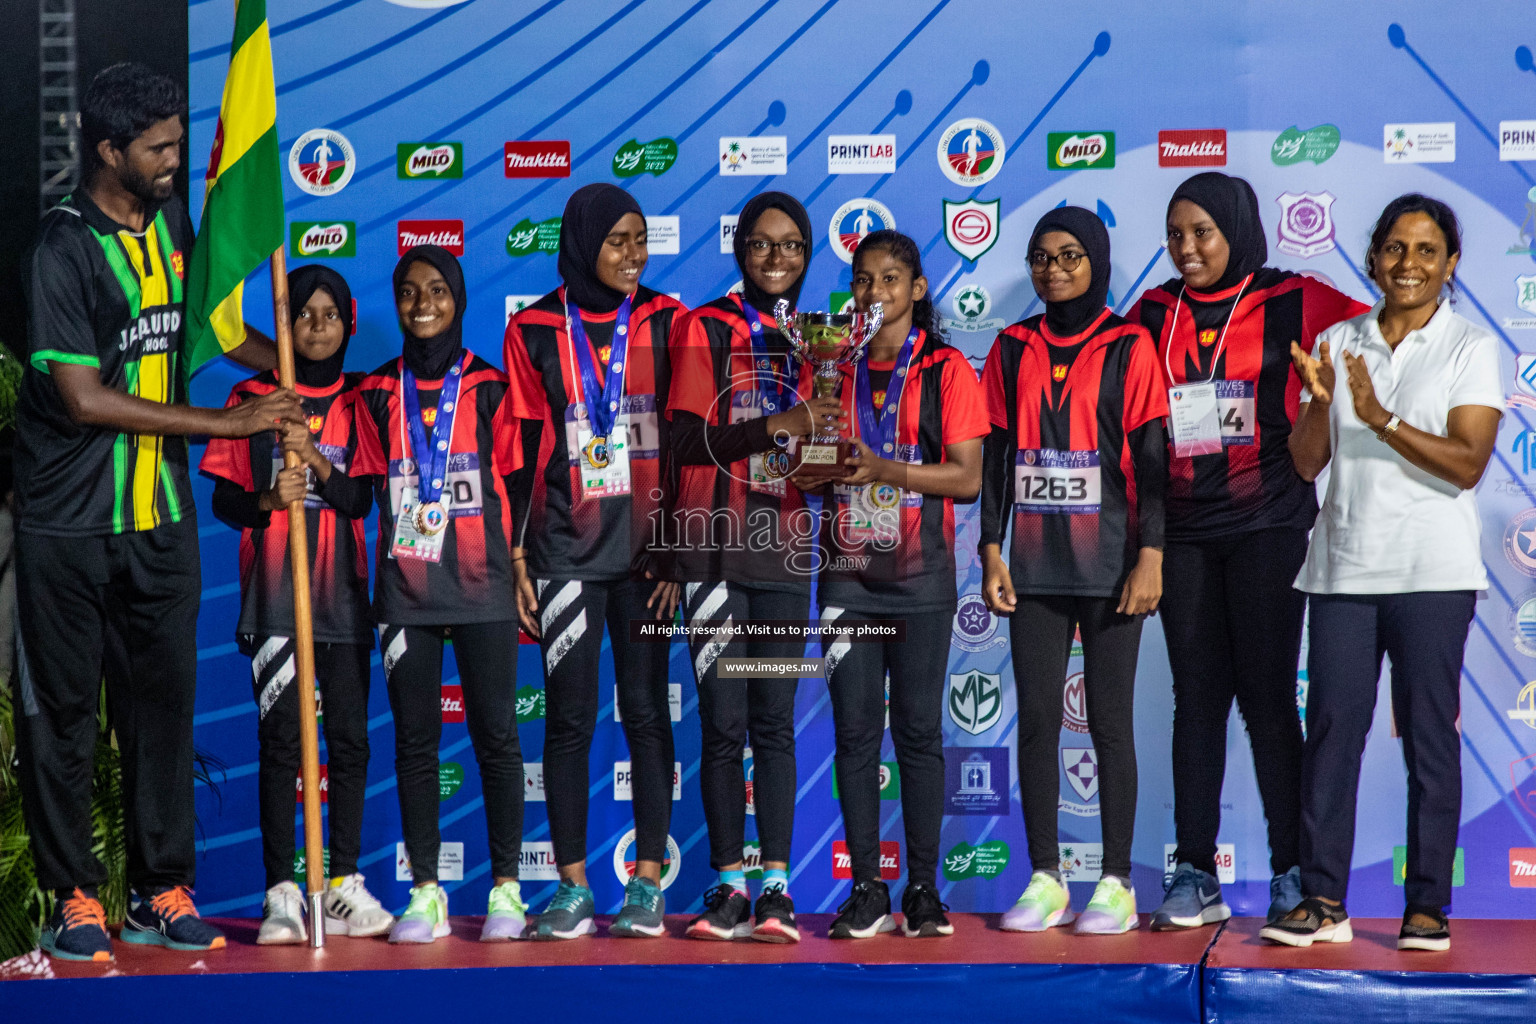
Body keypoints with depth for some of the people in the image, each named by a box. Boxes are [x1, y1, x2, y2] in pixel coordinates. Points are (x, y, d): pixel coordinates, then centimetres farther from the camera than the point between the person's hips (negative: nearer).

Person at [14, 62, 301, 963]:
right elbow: (84, 398, -18)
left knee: (163, 699, 8)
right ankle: (73, 897, 13)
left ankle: (163, 890, 17)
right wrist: (227, 423, -17)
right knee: (62, 707, 4)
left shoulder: (170, 223, 7)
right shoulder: (65, 249, -14)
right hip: (69, 523, -6)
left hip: (161, 513, 6)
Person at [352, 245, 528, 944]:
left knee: (495, 735, -1)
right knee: (414, 741, 3)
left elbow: (515, 485, 6)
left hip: (482, 586, -2)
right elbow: (366, 487, 14)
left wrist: (522, 566, 0)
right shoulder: (377, 394, 11)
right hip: (405, 590, 2)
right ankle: (426, 894, 8)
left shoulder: (489, 387, 6)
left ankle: (506, 889, 7)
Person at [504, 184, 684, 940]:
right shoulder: (535, 332, 4)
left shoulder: (667, 323, 6)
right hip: (566, 551, 0)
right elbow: (525, 452, 5)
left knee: (647, 712, 2)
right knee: (569, 717, 0)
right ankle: (573, 886, 8)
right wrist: (517, 560, 1)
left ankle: (647, 884, 8)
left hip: (646, 546, 1)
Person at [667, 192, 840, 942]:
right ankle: (729, 884, 5)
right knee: (723, 724, -3)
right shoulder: (705, 329, 2)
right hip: (717, 550, -3)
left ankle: (775, 887, 3)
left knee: (775, 721, 0)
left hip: (785, 551, 3)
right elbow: (687, 443, -8)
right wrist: (776, 426, -19)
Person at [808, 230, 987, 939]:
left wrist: (884, 468, -17)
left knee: (920, 731, -1)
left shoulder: (947, 369, 2)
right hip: (847, 572, 3)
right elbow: (809, 469, 12)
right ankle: (866, 890, 6)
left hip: (921, 575, -3)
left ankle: (923, 891, 6)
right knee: (854, 732, 1)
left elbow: (967, 477, -5)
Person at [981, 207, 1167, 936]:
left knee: (1109, 721, 1)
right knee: (1036, 721, 3)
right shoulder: (1013, 349, 10)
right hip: (1034, 569, 3)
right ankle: (1044, 879, 11)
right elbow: (996, 457, 11)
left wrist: (1150, 557, -10)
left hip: (1109, 568, -3)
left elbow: (1150, 459, -3)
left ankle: (1116, 883, 8)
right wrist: (992, 552, 4)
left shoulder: (1129, 349, 0)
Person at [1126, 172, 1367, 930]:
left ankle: (1293, 875, 4)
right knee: (1196, 698, 5)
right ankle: (1195, 876, 8)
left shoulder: (1293, 302, 0)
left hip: (1267, 526, -3)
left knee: (1267, 695, -3)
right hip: (1184, 532, 3)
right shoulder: (1153, 314, 10)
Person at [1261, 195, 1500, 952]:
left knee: (1428, 732, 0)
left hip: (1432, 572, -3)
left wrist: (1380, 418, -17)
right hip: (1343, 565, 3)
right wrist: (1321, 401, -11)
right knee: (1331, 726, 0)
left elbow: (1467, 463, -9)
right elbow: (1306, 462, 8)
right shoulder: (1337, 343, 11)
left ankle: (1428, 904, 6)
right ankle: (1323, 900, 4)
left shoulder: (1470, 349, 2)